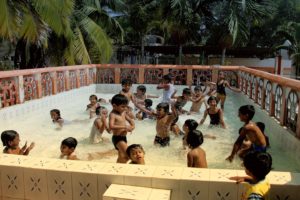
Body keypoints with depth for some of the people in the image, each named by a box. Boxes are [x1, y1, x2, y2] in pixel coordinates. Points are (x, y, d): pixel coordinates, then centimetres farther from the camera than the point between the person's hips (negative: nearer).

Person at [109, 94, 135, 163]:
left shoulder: (123, 113, 7)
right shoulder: (113, 115, -17)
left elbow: (130, 120, 20)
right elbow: (111, 126, -32)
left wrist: (132, 126, -2)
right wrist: (124, 127, -33)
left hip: (123, 137, 9)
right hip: (117, 138, -9)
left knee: (121, 156, 18)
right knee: (127, 155, -17)